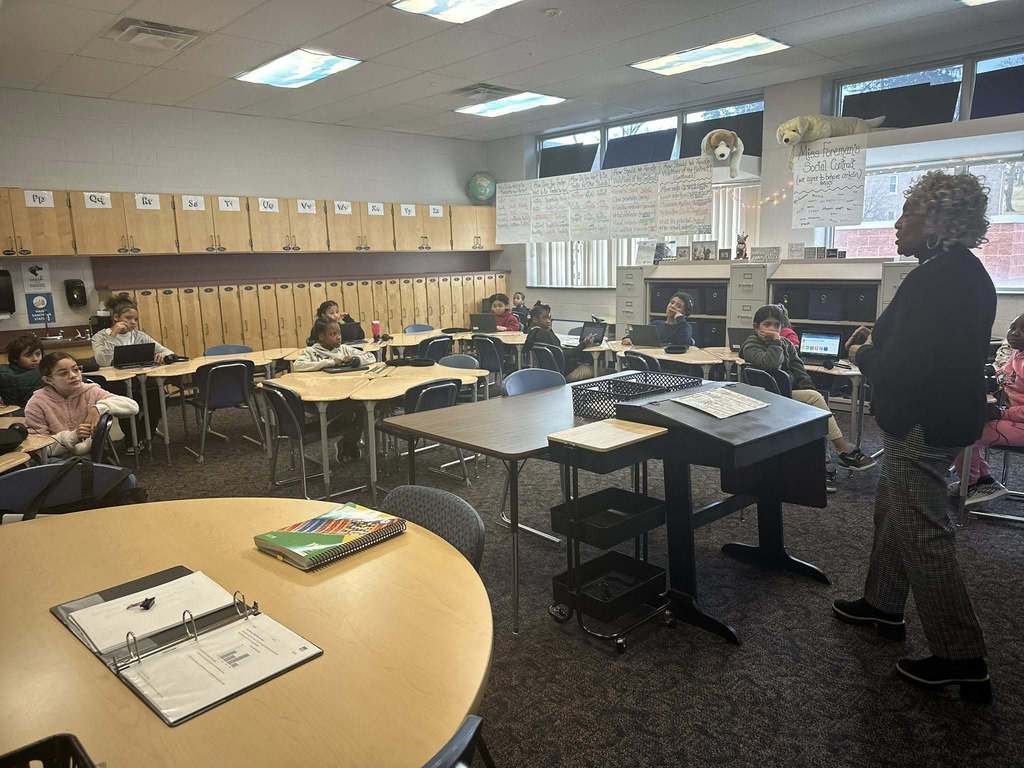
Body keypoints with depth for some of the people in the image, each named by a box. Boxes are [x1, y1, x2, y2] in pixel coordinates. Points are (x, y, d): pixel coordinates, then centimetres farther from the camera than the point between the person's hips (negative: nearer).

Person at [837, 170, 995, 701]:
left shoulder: (935, 280, -23)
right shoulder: (965, 272, 10)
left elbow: (899, 369, -25)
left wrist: (863, 354, -6)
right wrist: (877, 344, 8)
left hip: (921, 426, -11)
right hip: (946, 414, 11)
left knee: (923, 533, -2)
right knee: (893, 511, 22)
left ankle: (962, 660, 9)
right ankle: (882, 604, 38)